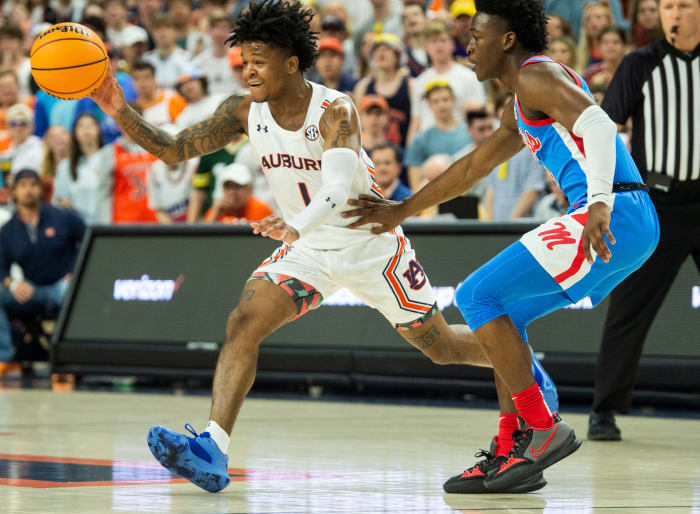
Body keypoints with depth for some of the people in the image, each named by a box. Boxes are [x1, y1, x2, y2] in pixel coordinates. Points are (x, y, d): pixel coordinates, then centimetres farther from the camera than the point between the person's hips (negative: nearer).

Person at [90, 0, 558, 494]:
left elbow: (337, 188, -43)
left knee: (441, 345, 10)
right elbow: (172, 149, -9)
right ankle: (212, 452, -31)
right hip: (307, 249, 4)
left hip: (372, 244, -4)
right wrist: (119, 110, -26)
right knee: (243, 323, -22)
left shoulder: (335, 111, -27)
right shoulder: (245, 111, -11)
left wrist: (296, 225, -63)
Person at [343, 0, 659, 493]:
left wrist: (600, 203, -35)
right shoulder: (521, 110, 28)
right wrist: (401, 211, 44)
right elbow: (472, 168, 38)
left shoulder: (537, 75, -4)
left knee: (478, 296, -8)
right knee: (504, 314, 17)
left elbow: (596, 123, -22)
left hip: (614, 216, -10)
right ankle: (511, 453, 13)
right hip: (632, 224, 10)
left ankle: (545, 430, -9)